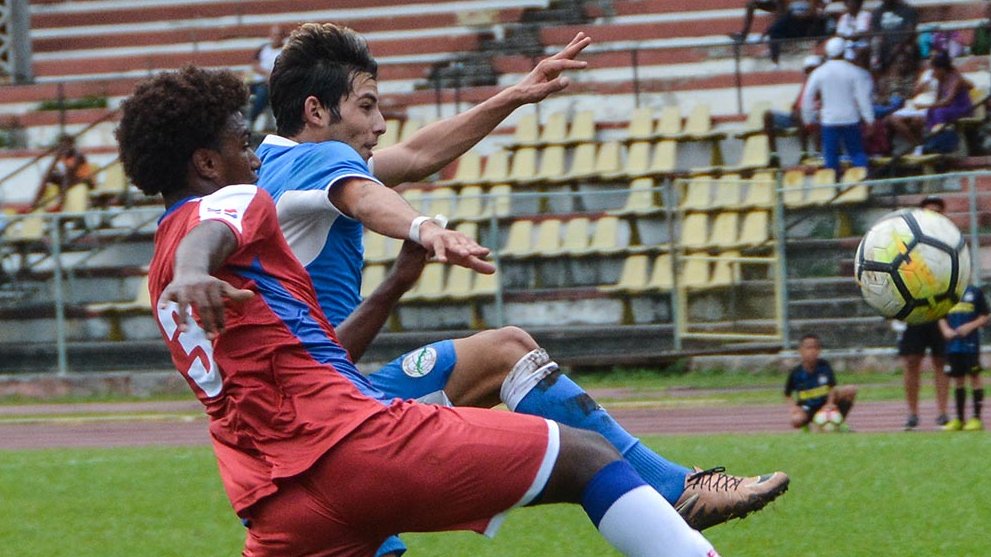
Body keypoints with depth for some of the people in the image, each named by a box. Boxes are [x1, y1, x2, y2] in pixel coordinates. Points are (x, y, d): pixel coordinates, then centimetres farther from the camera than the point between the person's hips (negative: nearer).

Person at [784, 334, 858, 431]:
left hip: (825, 404, 2)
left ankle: (840, 424, 0)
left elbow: (832, 387, -7)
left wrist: (830, 404, -24)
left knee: (851, 390, -17)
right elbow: (788, 394, 2)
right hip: (807, 409, -2)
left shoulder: (824, 366, -10)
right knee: (796, 421, -38)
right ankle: (806, 426, 4)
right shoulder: (796, 373, -12)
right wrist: (792, 406, -17)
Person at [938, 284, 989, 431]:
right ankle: (959, 419, 16)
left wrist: (970, 326, -15)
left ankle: (977, 418, 2)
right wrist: (945, 329, -6)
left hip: (971, 343, -4)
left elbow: (985, 317, -1)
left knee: (974, 377, -2)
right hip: (953, 343, 4)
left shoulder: (975, 292, -3)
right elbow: (941, 317, 13)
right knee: (958, 379, 10)